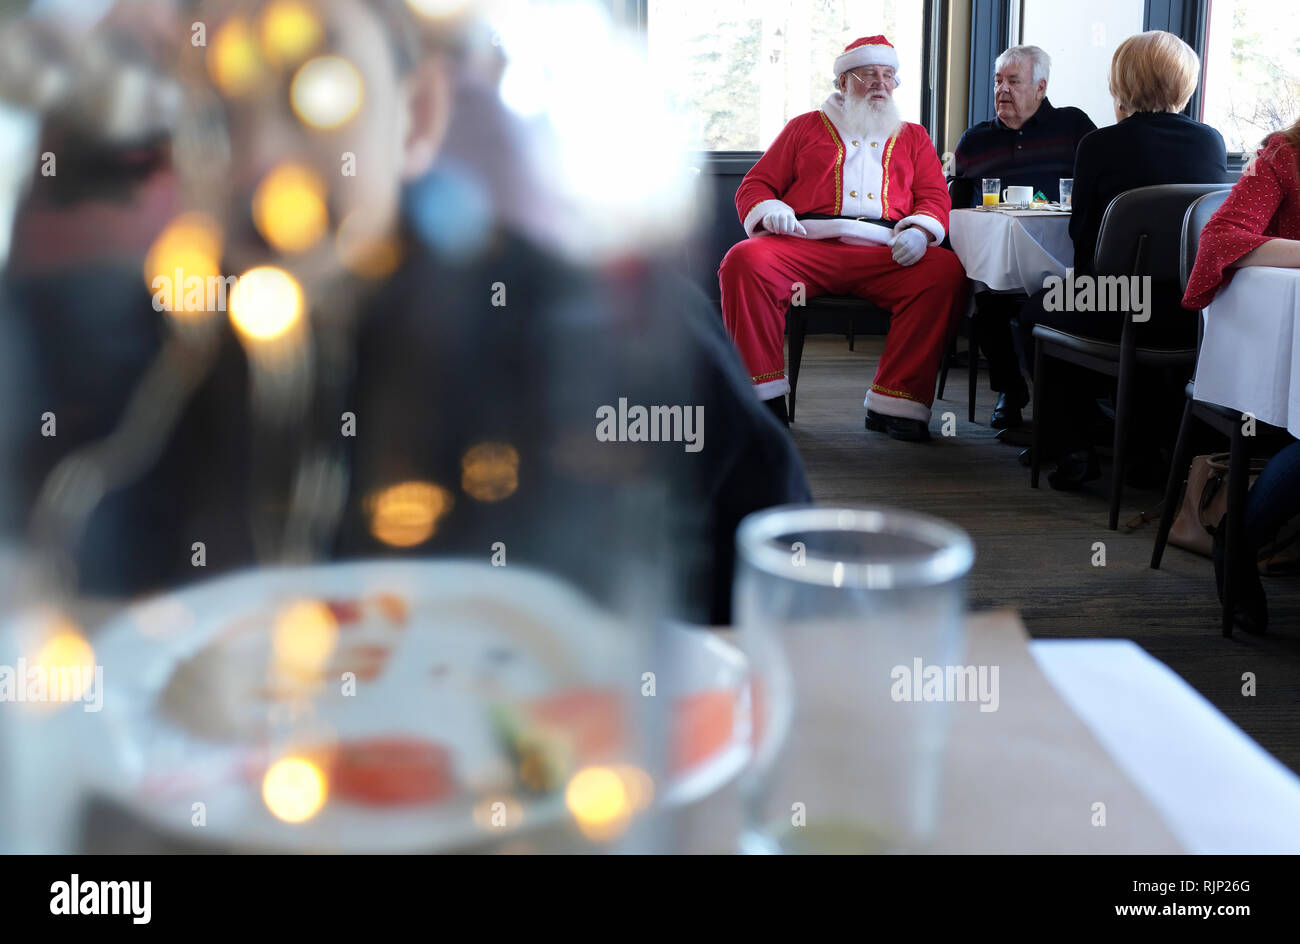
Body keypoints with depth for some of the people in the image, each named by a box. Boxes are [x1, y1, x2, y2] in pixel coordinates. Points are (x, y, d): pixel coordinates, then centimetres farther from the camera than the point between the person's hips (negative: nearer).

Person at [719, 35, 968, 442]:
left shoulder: (913, 137, 29)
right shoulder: (805, 127, 26)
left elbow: (934, 198, 17)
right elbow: (754, 186, 19)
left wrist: (919, 230, -7)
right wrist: (769, 209, -6)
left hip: (886, 253, 1)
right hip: (807, 246, -1)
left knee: (946, 271, -30)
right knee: (745, 260, -31)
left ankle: (895, 404, -27)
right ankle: (764, 397, -25)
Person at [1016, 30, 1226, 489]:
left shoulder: (1101, 145, -8)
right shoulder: (1212, 142, 3)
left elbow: (1082, 231, 2)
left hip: (1118, 314, -4)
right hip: (1196, 316, 4)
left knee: (1037, 311, 25)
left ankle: (1072, 447, 21)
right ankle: (1158, 446, 37)